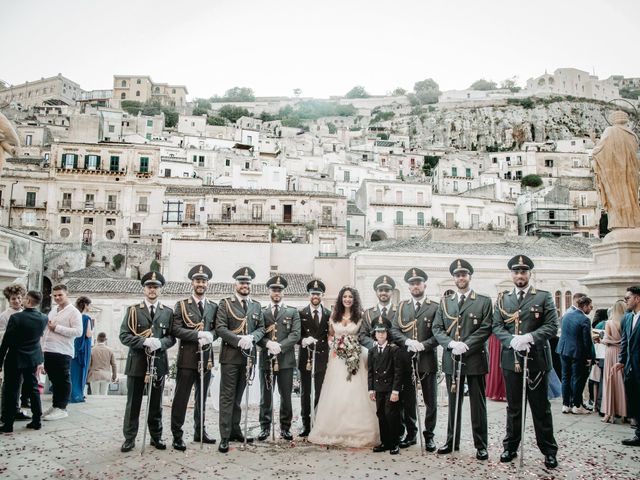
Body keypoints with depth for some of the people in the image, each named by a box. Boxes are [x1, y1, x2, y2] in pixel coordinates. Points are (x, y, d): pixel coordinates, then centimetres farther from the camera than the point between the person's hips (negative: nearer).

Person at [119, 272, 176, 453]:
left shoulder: (167, 312, 9)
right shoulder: (133, 310, 4)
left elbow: (172, 337, 5)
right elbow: (124, 335, -3)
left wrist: (160, 342, -17)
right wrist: (144, 341, -18)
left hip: (158, 362, 2)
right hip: (137, 362, -1)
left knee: (156, 403, 10)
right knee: (133, 403, 4)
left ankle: (156, 437, 21)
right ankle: (129, 438, 14)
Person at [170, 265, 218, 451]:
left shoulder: (214, 306, 12)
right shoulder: (181, 305, 2)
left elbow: (217, 329, 6)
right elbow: (176, 330, -9)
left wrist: (210, 335, -16)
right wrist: (198, 334, -19)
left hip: (206, 358, 4)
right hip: (187, 358, -4)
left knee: (202, 398, 14)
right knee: (181, 398, -2)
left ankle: (200, 432, 25)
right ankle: (177, 435, 6)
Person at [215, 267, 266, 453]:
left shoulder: (256, 306, 15)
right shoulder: (225, 303, 1)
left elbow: (261, 328, 11)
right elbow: (220, 328, -9)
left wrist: (251, 338, -10)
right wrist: (238, 340, -19)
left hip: (248, 355, 4)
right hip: (230, 356, -4)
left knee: (238, 396, 13)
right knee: (227, 396, -3)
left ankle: (235, 431, 22)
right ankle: (225, 437, -1)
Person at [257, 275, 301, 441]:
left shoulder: (292, 312, 9)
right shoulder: (261, 312, 10)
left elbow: (296, 335, -2)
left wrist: (280, 346, -16)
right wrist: (268, 343, -17)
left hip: (286, 359, 0)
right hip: (266, 359, 0)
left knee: (286, 396, 5)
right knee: (266, 396, 6)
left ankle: (285, 428, 15)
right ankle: (265, 427, 15)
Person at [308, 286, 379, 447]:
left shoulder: (360, 316, 2)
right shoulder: (334, 315, 8)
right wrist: (333, 346, 4)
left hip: (355, 358, -2)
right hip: (337, 357, 2)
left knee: (354, 394, -5)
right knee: (335, 395, 0)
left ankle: (355, 432, 5)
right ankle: (334, 431, 9)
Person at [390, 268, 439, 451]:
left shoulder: (435, 307, 1)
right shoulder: (402, 307, 12)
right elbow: (394, 330, 4)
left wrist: (423, 345, -18)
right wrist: (408, 342, -14)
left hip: (427, 360, -3)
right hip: (406, 360, 3)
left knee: (430, 401, 5)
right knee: (407, 400, 10)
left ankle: (429, 436, 17)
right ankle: (410, 434, 23)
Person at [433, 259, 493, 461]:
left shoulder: (484, 302, 2)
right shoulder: (445, 302, 12)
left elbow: (486, 329, -7)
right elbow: (437, 328, 5)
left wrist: (465, 346, -16)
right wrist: (451, 344, -13)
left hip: (475, 358, -3)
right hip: (451, 359, 3)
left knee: (478, 404, 3)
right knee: (453, 402, 12)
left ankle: (481, 445, 12)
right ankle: (452, 441, 22)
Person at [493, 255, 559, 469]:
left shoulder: (544, 297, 2)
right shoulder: (502, 298, 8)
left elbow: (552, 326, -6)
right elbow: (497, 326, 2)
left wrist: (529, 337, -20)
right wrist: (512, 341, -16)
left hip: (537, 360, -2)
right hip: (511, 360, 2)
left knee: (541, 407, 6)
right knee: (513, 407, 12)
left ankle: (549, 451, 17)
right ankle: (510, 447, 23)